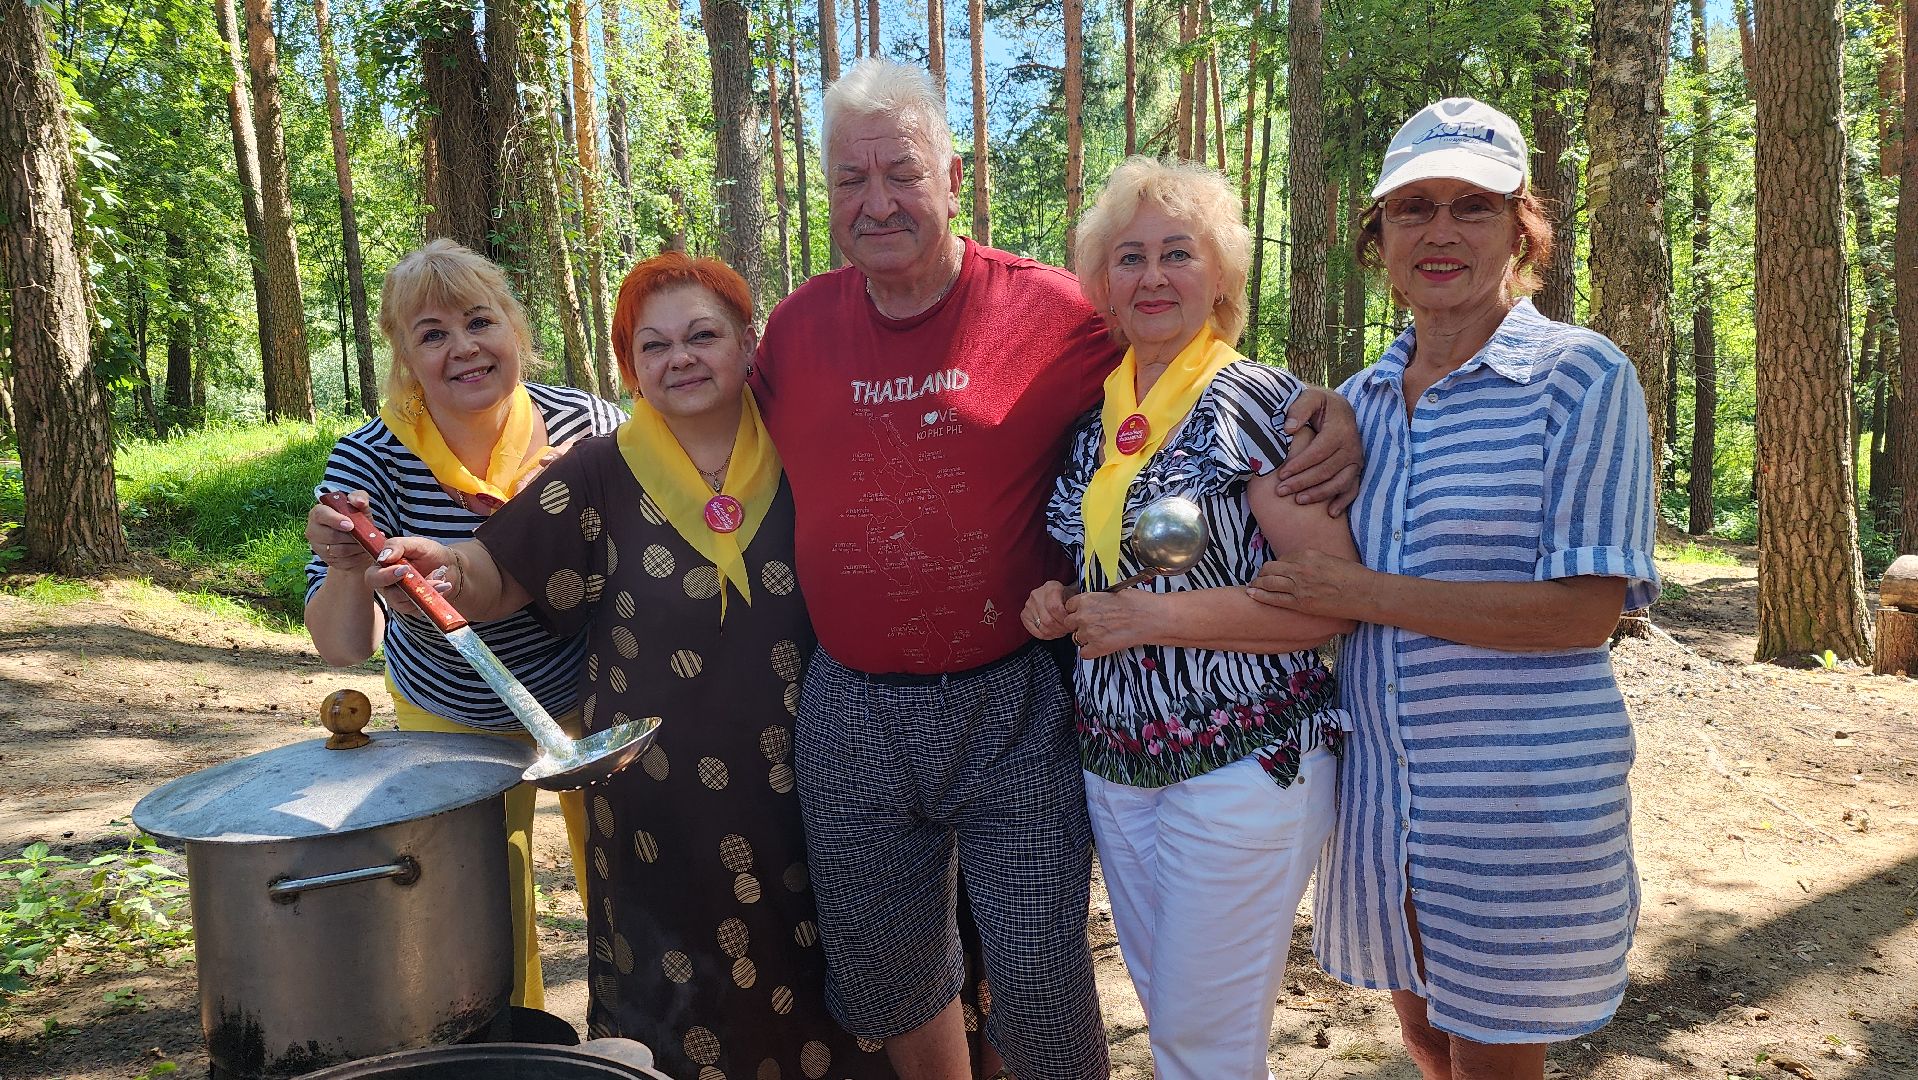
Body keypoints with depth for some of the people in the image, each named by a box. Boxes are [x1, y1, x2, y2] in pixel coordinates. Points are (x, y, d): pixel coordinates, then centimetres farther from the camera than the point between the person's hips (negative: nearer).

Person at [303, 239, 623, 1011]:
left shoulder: (585, 424, -20)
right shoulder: (371, 461, -21)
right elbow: (342, 647, -22)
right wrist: (346, 568, -43)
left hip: (593, 698, 0)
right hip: (456, 725, 0)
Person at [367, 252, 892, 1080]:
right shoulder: (602, 476, -4)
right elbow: (495, 579, -9)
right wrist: (445, 568, -29)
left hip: (799, 790, 1)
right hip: (660, 805, -1)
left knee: (810, 991, 14)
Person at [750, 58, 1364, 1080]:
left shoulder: (1050, 308, -9)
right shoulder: (796, 325, 2)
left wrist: (1326, 412, -13)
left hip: (1013, 705, -3)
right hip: (850, 711, 4)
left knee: (1039, 978, 7)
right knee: (881, 974, 19)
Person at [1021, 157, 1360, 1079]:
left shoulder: (1259, 405, -12)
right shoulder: (1090, 409, 6)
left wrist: (1151, 617, -21)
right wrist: (1054, 603, -2)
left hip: (1241, 764, -6)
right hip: (1112, 763, 6)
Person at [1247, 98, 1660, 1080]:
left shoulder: (1581, 376, -10)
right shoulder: (1356, 401, 6)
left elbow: (1584, 607, -19)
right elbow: (1303, 577, 15)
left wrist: (1362, 593, -20)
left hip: (1522, 803, -5)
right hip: (1380, 786, 5)